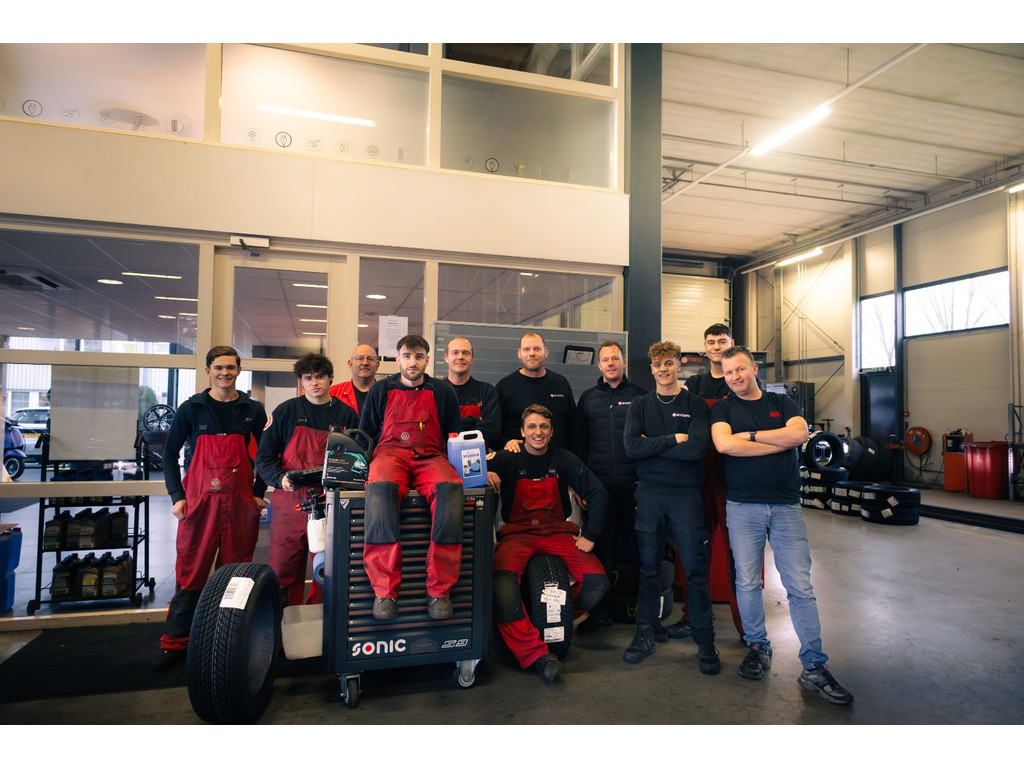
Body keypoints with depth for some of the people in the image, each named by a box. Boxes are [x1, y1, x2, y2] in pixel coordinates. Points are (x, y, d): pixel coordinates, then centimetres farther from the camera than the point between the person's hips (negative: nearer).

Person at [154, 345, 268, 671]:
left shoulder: (253, 410, 7)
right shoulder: (191, 408, 5)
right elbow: (170, 452, 8)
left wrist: (259, 492, 5)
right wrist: (176, 495, 0)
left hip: (240, 502, 1)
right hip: (198, 500, -1)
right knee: (191, 572, 2)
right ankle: (175, 642, 15)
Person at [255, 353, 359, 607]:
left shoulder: (346, 414, 8)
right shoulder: (286, 411, 7)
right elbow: (264, 457, 5)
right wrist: (280, 478, -13)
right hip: (290, 502, 0)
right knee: (282, 572, 3)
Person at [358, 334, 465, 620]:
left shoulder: (443, 391, 17)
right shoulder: (381, 390, 18)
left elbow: (454, 436, 18)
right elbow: (364, 435, 21)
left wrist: (455, 462, 1)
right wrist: (364, 464, 4)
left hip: (431, 457, 0)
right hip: (390, 453, 0)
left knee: (450, 487, -36)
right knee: (380, 488, -38)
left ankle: (439, 591, -31)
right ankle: (384, 591, -35)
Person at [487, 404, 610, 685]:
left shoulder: (564, 459, 6)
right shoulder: (508, 459, 4)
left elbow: (598, 493, 4)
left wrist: (589, 536, -3)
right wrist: (485, 473, -24)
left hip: (559, 532, 2)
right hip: (518, 533, -1)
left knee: (597, 581, -21)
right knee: (504, 579, -33)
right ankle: (535, 653, -28)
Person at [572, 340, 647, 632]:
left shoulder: (640, 395, 6)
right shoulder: (588, 398, 12)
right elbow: (579, 443, 12)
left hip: (634, 486, -1)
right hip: (598, 486, 2)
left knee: (636, 547, 7)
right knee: (600, 548, 5)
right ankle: (601, 611, 17)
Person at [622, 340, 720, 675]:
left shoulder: (695, 405, 3)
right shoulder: (640, 405, 8)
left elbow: (696, 448, -14)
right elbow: (631, 446, -8)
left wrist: (651, 445, -10)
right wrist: (673, 439, -12)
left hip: (686, 492, -2)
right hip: (648, 492, 2)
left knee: (694, 567, 2)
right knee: (648, 565, 9)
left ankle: (705, 641, 16)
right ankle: (645, 633, 22)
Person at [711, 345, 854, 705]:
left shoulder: (782, 402, 12)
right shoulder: (723, 408, 7)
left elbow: (800, 434, -8)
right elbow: (724, 444, -13)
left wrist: (749, 435, -7)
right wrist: (780, 441, -7)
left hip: (786, 506, 1)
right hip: (743, 506, 0)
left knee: (801, 587, -1)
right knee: (747, 583, 4)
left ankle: (814, 668, 8)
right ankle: (758, 648, 24)